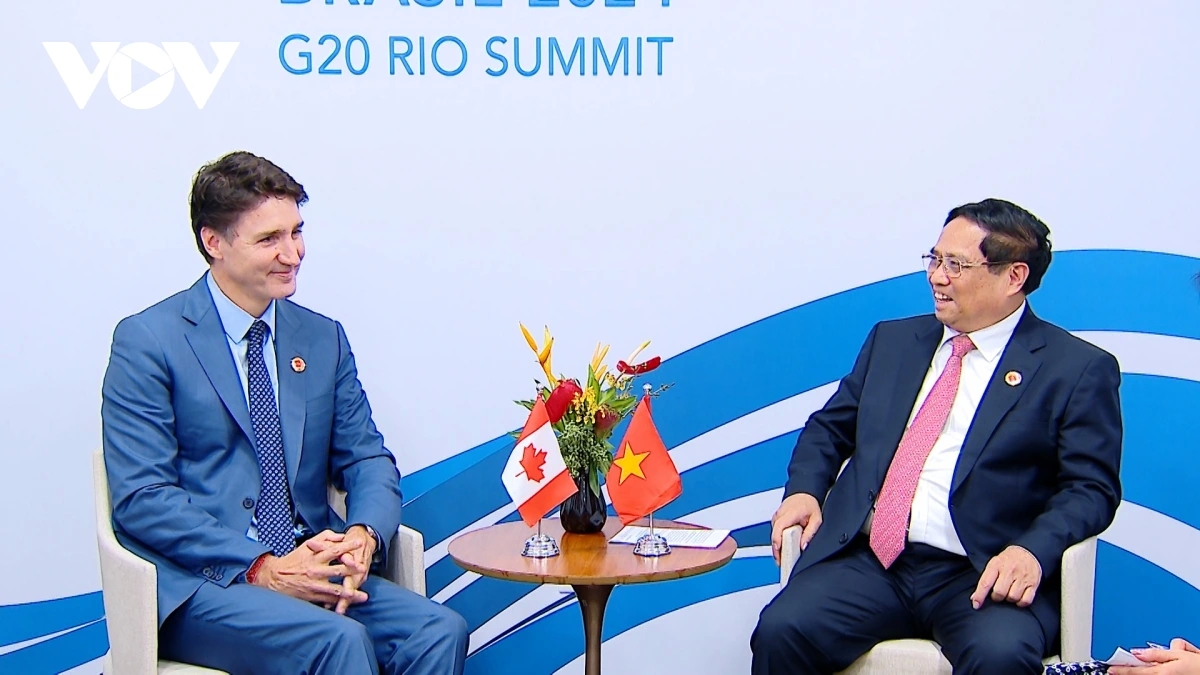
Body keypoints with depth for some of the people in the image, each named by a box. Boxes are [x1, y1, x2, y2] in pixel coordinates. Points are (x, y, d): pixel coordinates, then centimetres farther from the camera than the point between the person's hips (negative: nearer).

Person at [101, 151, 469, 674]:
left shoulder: (323, 338, 14)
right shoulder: (147, 342, -2)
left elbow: (367, 457, 13)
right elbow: (141, 498, -9)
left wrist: (363, 534, -10)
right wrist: (261, 569, -19)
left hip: (312, 567, 5)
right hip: (198, 582, -5)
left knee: (439, 631, -22)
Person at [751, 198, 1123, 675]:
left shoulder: (1079, 369, 5)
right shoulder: (894, 340, 19)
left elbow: (1091, 488, -1)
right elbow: (830, 426, 24)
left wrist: (1033, 550, -19)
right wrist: (804, 489, 4)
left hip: (982, 575, -3)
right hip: (868, 561, 4)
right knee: (781, 631, -23)